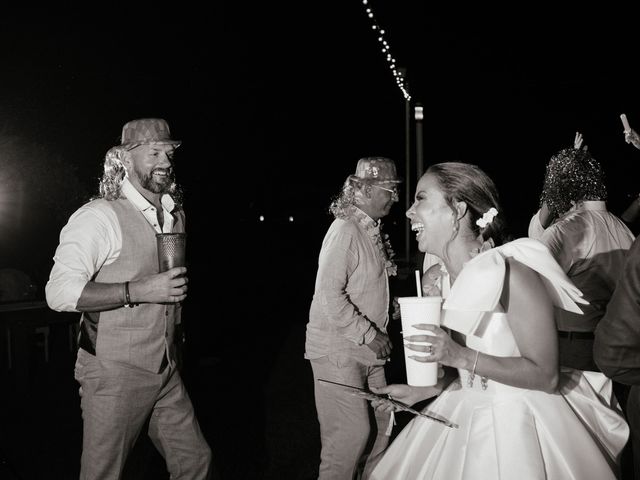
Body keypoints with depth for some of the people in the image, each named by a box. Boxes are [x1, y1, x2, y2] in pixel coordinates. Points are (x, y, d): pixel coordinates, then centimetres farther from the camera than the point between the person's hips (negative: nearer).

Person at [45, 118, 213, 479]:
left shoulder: (177, 216, 10)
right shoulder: (99, 216, -14)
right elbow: (59, 293, -22)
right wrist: (138, 291, -26)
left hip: (166, 371, 7)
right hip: (114, 374, -6)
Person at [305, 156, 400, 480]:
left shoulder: (373, 231, 11)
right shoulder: (346, 230, -17)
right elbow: (330, 297, -24)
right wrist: (370, 335, -19)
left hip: (368, 349, 9)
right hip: (339, 349, -9)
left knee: (381, 426, 13)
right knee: (352, 432, -6)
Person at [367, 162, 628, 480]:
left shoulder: (512, 274, -21)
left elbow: (545, 375, -20)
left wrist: (460, 356, -27)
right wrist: (421, 392, 6)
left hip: (519, 425, -7)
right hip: (469, 416, 7)